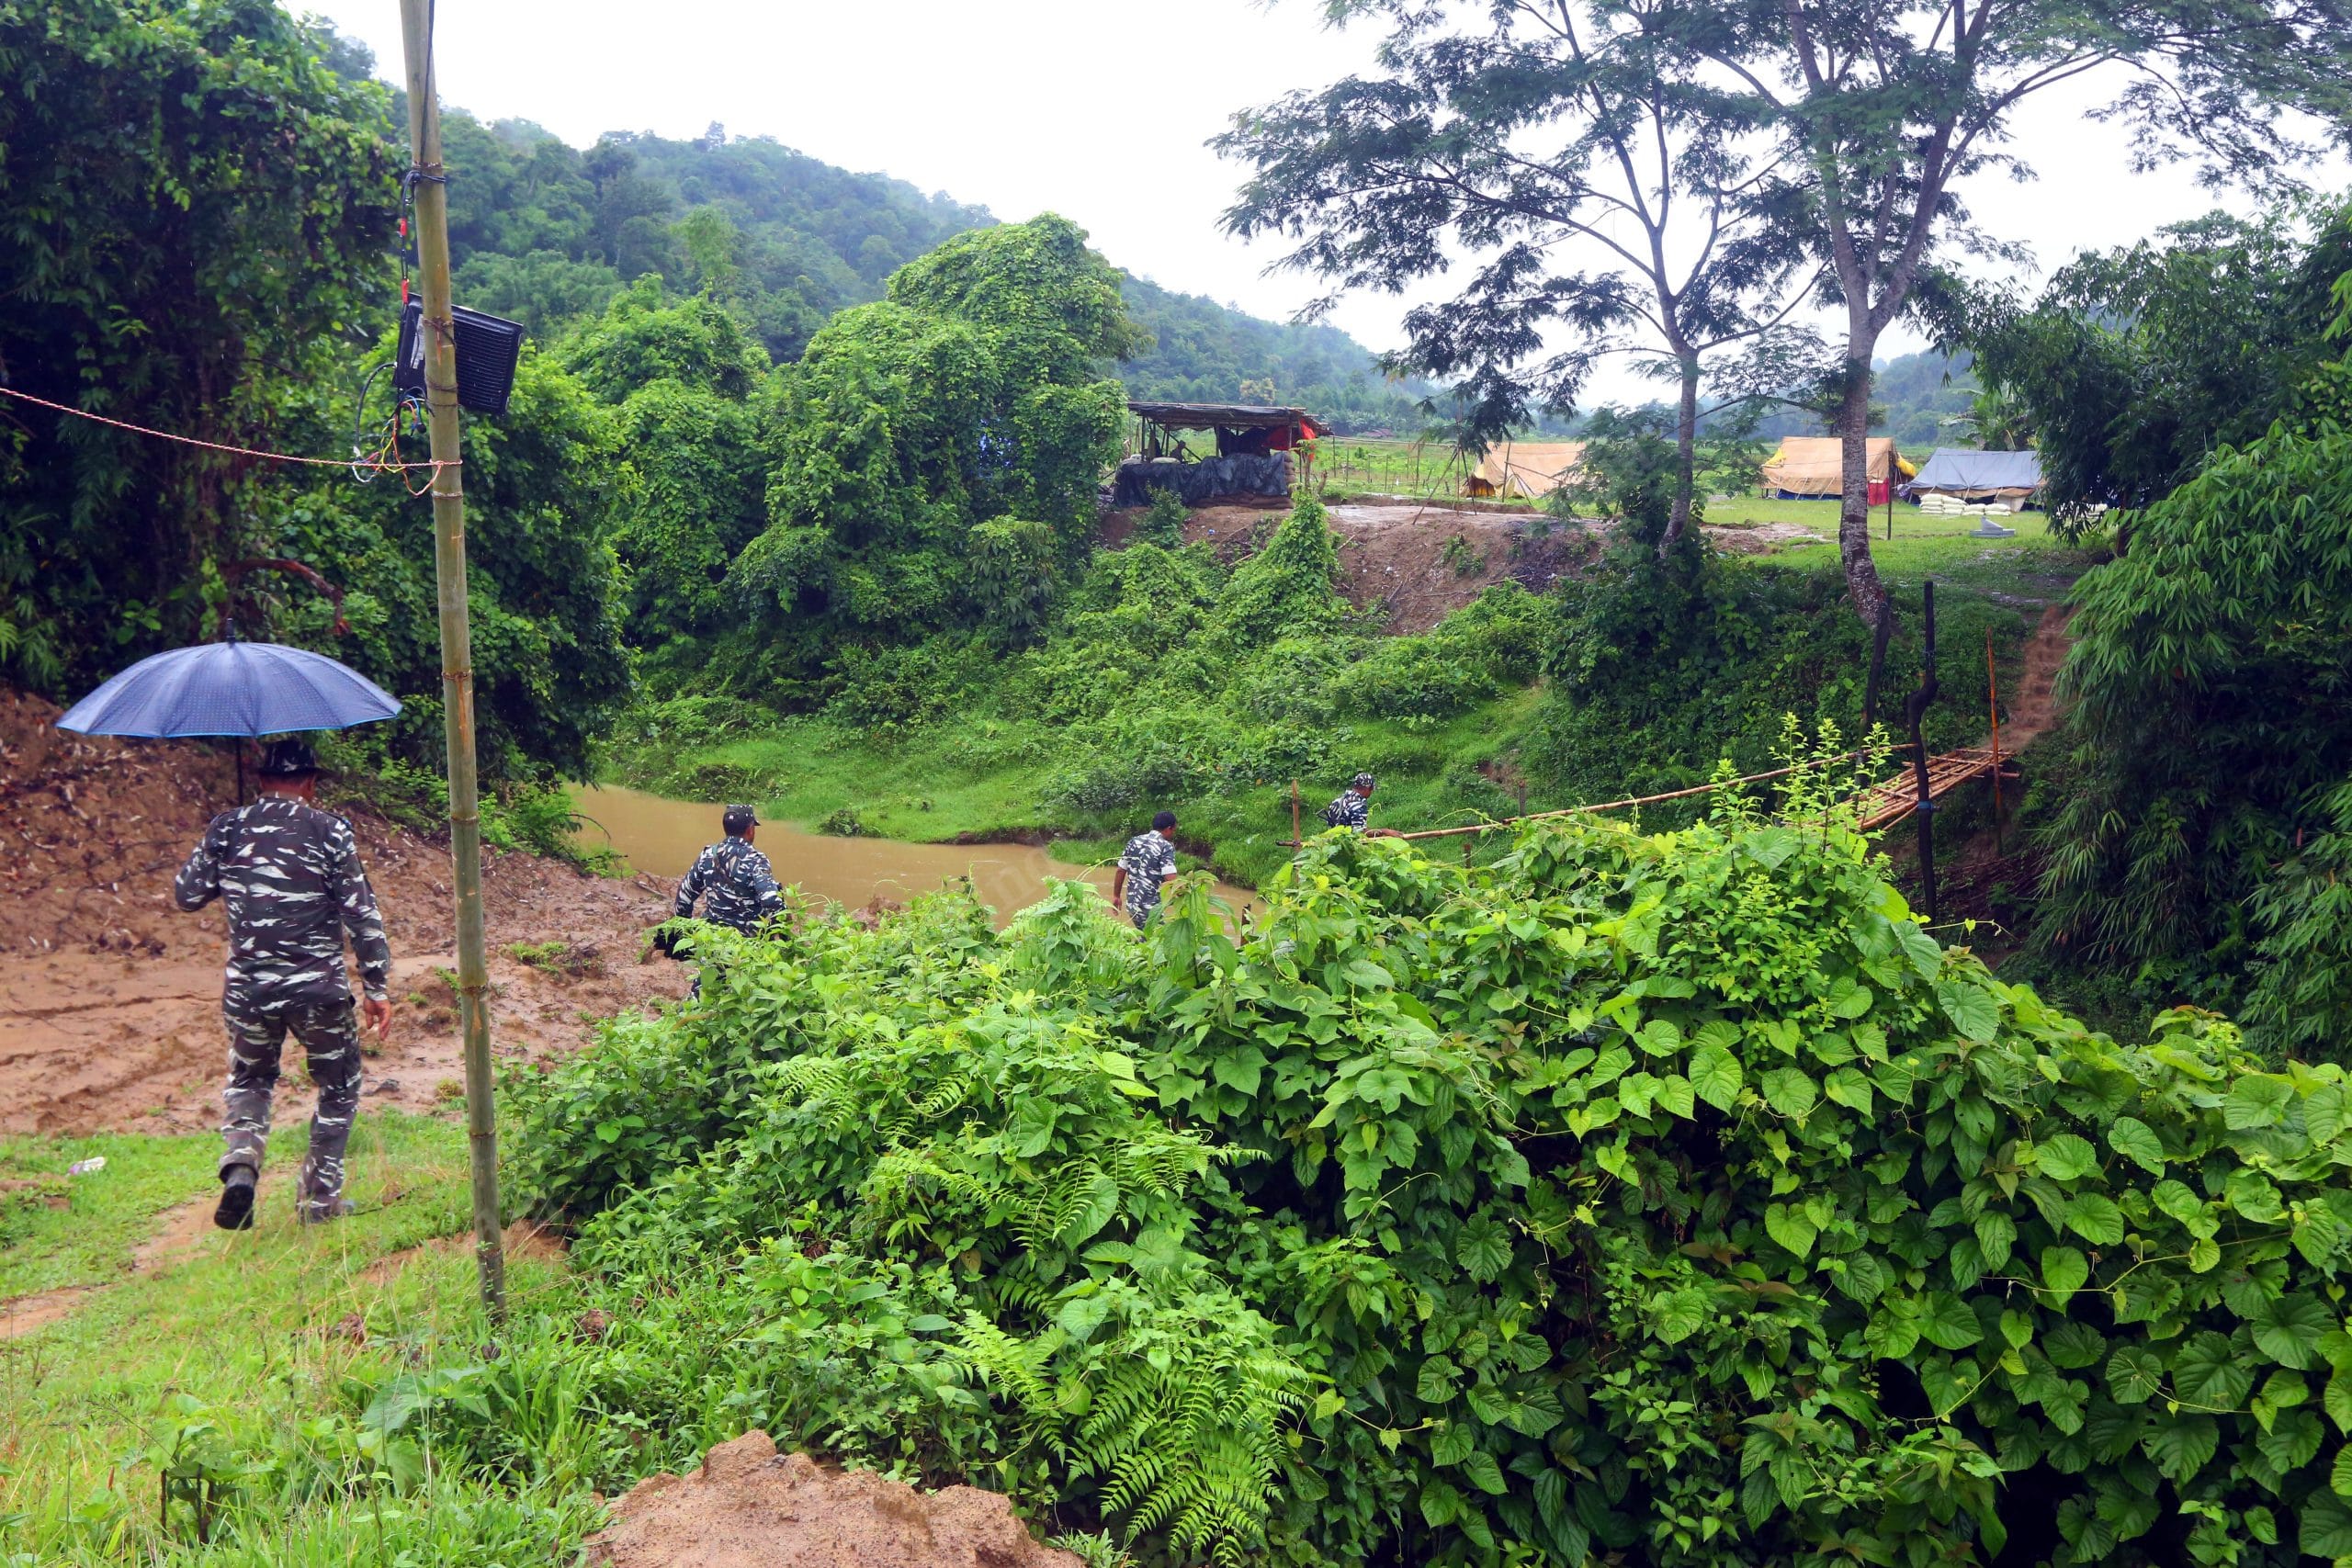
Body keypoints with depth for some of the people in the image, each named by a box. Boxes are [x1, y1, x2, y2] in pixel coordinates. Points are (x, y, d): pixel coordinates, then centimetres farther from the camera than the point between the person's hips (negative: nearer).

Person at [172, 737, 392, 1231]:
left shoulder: (227, 827, 3)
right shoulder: (329, 830, -5)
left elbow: (186, 895, 11)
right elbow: (362, 915, -6)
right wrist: (377, 989, 0)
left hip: (247, 988, 3)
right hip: (318, 988, -3)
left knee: (248, 1080, 26)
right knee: (338, 1089, 18)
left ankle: (240, 1166, 2)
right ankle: (319, 1199, 18)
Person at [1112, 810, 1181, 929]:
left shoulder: (1134, 841, 8)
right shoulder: (1166, 847, -11)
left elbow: (1120, 871, 10)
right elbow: (1171, 879, -20)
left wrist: (1116, 895, 20)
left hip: (1131, 903, 7)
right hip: (1151, 907, -7)